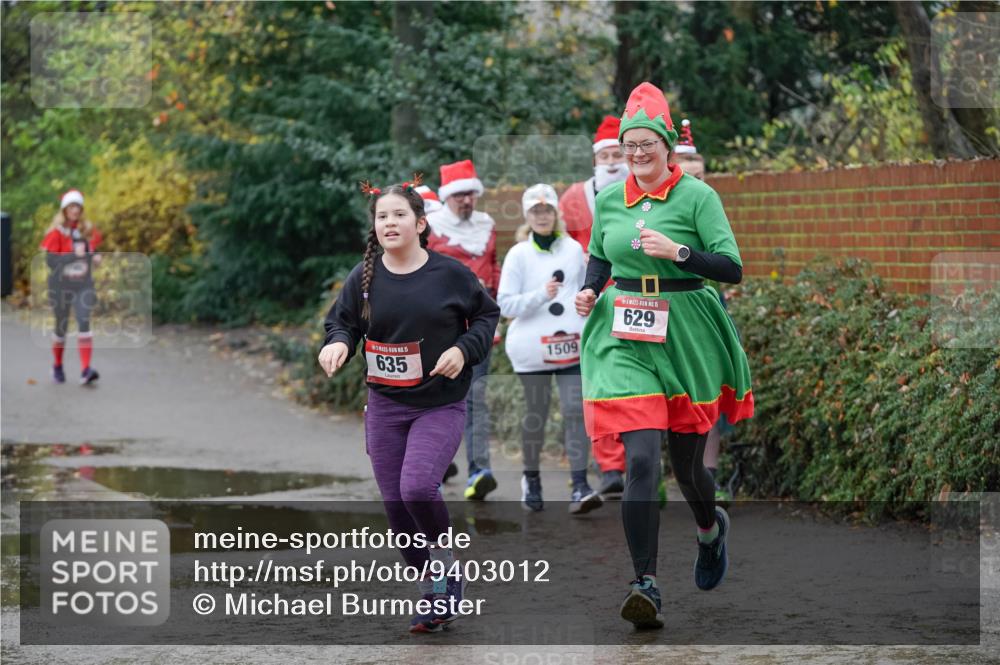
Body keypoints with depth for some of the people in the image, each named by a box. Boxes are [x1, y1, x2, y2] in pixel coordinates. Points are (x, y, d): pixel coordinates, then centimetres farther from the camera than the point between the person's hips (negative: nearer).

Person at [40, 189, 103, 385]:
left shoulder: (88, 230, 6)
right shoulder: (56, 233, -9)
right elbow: (50, 260, -16)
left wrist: (96, 257, 1)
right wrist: (74, 255, -24)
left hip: (83, 285, 2)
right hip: (61, 286, -2)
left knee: (84, 323, -15)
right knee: (61, 327, 9)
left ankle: (85, 370, -22)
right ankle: (58, 367, 32)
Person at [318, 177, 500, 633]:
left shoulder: (449, 274, -6)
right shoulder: (364, 277, 0)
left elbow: (487, 314, 6)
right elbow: (342, 321, 9)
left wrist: (464, 349, -10)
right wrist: (338, 343, -13)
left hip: (440, 405, -3)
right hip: (385, 407, 4)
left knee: (417, 487, -23)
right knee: (396, 505, 3)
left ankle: (444, 559, 6)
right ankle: (432, 595, 21)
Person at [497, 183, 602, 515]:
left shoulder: (574, 249, 8)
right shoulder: (518, 255, 0)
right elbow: (505, 304, -5)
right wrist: (541, 295, -18)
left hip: (571, 344, 2)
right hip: (532, 347, -2)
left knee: (576, 410, -8)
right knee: (536, 413, 8)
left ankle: (579, 487, -12)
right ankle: (531, 478, 27)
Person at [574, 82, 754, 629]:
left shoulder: (696, 195, -6)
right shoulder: (609, 200, 7)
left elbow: (732, 267, -10)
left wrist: (677, 251, -23)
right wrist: (590, 291, 3)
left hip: (686, 335, -2)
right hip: (625, 339, 2)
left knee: (686, 460, 10)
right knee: (641, 460, -13)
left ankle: (711, 526, 46)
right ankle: (646, 585, -15)